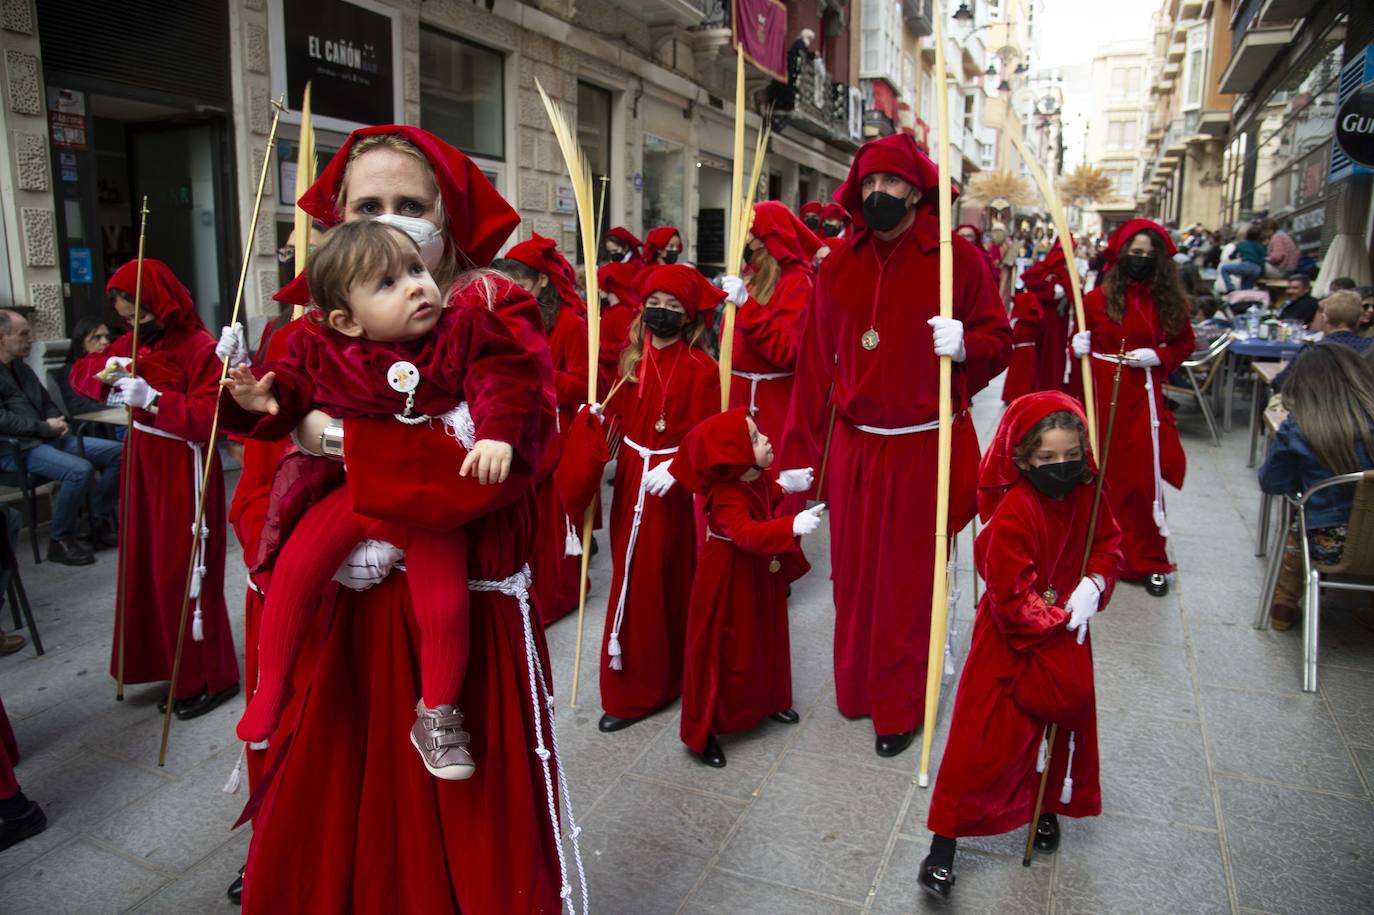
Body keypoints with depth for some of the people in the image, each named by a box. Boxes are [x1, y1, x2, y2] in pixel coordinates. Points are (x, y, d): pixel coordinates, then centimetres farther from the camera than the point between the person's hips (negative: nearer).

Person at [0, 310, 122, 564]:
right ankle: (60, 540, -16)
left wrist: (57, 422, 5)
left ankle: (100, 521, 6)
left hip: (46, 438, 9)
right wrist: (44, 427, -15)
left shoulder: (21, 367, 19)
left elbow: (47, 402, 27)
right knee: (79, 469, -33)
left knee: (117, 452, -1)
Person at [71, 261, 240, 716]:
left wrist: (153, 398, -30)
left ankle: (208, 678, 11)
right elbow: (80, 372, 13)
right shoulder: (135, 343, 9)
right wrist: (107, 368, -8)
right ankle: (160, 660, 30)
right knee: (146, 567, 15)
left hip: (184, 472, -8)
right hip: (144, 466, 8)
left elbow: (209, 419, -22)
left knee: (184, 574, -2)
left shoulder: (200, 348, -16)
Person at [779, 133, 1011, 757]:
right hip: (853, 447, 3)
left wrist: (965, 345, -22)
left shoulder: (956, 258, -4)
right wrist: (798, 453, 3)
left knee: (907, 583, 5)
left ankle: (899, 708, 23)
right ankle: (855, 690, 32)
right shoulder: (838, 266, 5)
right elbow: (815, 364, 4)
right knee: (853, 577, 13)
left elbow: (999, 342, 2)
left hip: (924, 449, -3)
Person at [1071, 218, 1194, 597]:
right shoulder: (1098, 298, -2)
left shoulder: (1168, 300, 3)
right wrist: (1077, 346, -16)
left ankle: (1148, 559, 16)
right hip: (1101, 393, -1)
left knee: (1143, 476, 3)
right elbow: (1081, 337, 6)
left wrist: (1158, 357, -6)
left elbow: (1184, 343, 12)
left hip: (1142, 395, 1)